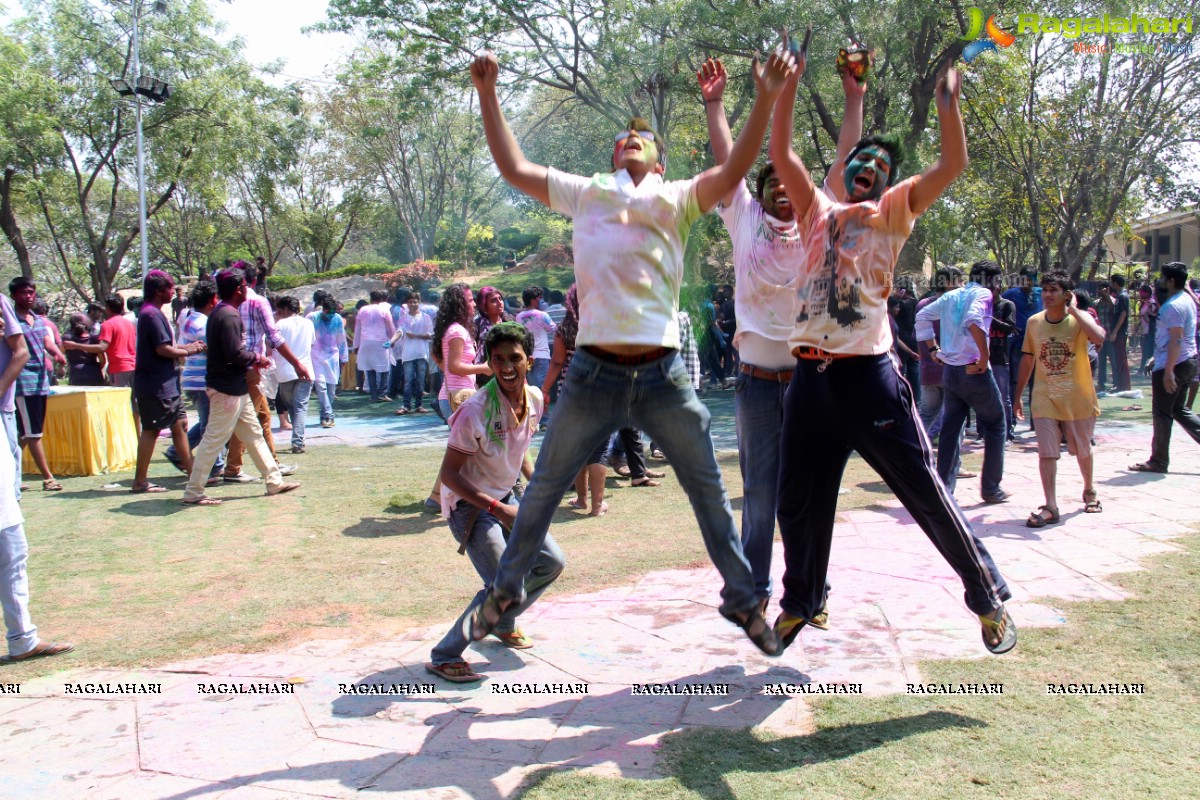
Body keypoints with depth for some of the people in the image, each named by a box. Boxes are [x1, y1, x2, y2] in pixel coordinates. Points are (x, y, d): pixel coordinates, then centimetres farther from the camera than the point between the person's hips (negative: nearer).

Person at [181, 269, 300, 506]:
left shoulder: (221, 313, 12)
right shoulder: (229, 316, -19)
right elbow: (235, 354, -25)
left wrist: (250, 362, 8)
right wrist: (256, 358, -8)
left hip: (236, 388, 11)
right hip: (226, 389, -11)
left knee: (254, 434, 15)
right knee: (214, 440, -4)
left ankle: (274, 481, 23)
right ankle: (193, 493, 3)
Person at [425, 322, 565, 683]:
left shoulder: (535, 398, -4)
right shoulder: (476, 411, -27)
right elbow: (448, 473, -22)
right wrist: (496, 508, -27)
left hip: (507, 498, 8)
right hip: (469, 505, -8)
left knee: (552, 563, 8)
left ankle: (503, 622, 32)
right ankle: (444, 657, -3)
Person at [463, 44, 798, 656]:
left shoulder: (677, 199, 8)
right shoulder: (584, 192, 14)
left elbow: (732, 172, -7)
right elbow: (514, 167, 13)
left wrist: (765, 99, -18)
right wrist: (487, 94, 7)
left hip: (662, 376, -1)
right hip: (592, 374, 1)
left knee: (709, 491, 8)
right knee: (543, 488, 12)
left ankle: (742, 599, 25)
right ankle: (505, 590, 30)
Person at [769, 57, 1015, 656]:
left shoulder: (893, 214, 9)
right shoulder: (818, 212, 16)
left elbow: (952, 164, -2)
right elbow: (780, 152, 10)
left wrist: (947, 100, -10)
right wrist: (789, 82, 7)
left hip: (868, 376, -3)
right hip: (810, 377, 3)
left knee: (928, 496, 1)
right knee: (798, 505, 12)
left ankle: (989, 597, 19)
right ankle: (800, 604, 34)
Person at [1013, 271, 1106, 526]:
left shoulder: (1080, 319, -10)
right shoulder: (1034, 322, 0)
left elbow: (1099, 337, -33)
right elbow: (1027, 360, 9)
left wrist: (1073, 310, -26)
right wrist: (1018, 396, 10)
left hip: (1078, 397, -1)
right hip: (1045, 398, 1)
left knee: (1082, 450, 16)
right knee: (1046, 452, -9)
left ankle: (1089, 491, 41)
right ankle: (1050, 507, -9)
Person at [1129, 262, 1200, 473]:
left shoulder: (1173, 306, -19)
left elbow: (1176, 340, -25)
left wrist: (1168, 372, -27)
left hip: (1172, 364, -10)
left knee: (1162, 414, -1)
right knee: (1179, 409, 18)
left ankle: (1158, 461, 7)